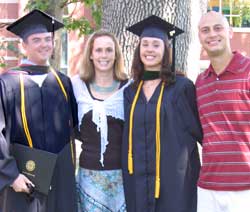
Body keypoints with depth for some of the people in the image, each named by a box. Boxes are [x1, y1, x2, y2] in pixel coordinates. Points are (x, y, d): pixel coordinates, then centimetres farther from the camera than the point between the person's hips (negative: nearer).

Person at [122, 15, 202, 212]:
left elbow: (197, 129, 0)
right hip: (138, 180, 4)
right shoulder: (130, 92, 10)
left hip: (174, 179, -4)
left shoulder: (182, 87, -5)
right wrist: (127, 176, 10)